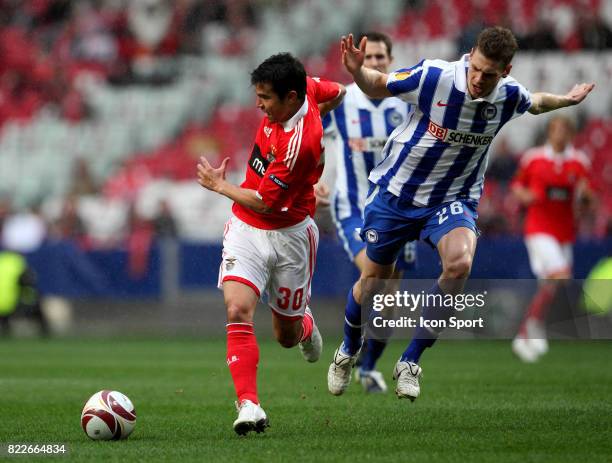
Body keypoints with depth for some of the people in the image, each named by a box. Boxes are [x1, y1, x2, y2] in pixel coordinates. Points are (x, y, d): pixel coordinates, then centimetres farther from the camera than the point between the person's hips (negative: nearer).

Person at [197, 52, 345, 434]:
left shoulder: (298, 144, -30)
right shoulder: (305, 88, -8)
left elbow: (263, 202, -22)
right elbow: (337, 93, 14)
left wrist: (220, 186, -7)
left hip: (288, 234, -6)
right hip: (246, 229, 6)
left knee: (287, 336, 12)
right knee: (238, 311, -17)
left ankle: (304, 324, 49)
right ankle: (248, 406, -21)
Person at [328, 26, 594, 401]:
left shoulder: (509, 96, -11)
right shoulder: (432, 77, -23)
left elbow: (533, 103, 15)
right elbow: (378, 86, -9)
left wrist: (567, 100, 10)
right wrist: (358, 71, -27)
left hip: (454, 199, 1)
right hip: (397, 191, -1)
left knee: (460, 263, -29)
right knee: (373, 280, 9)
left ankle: (410, 361, -15)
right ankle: (349, 350, 42)